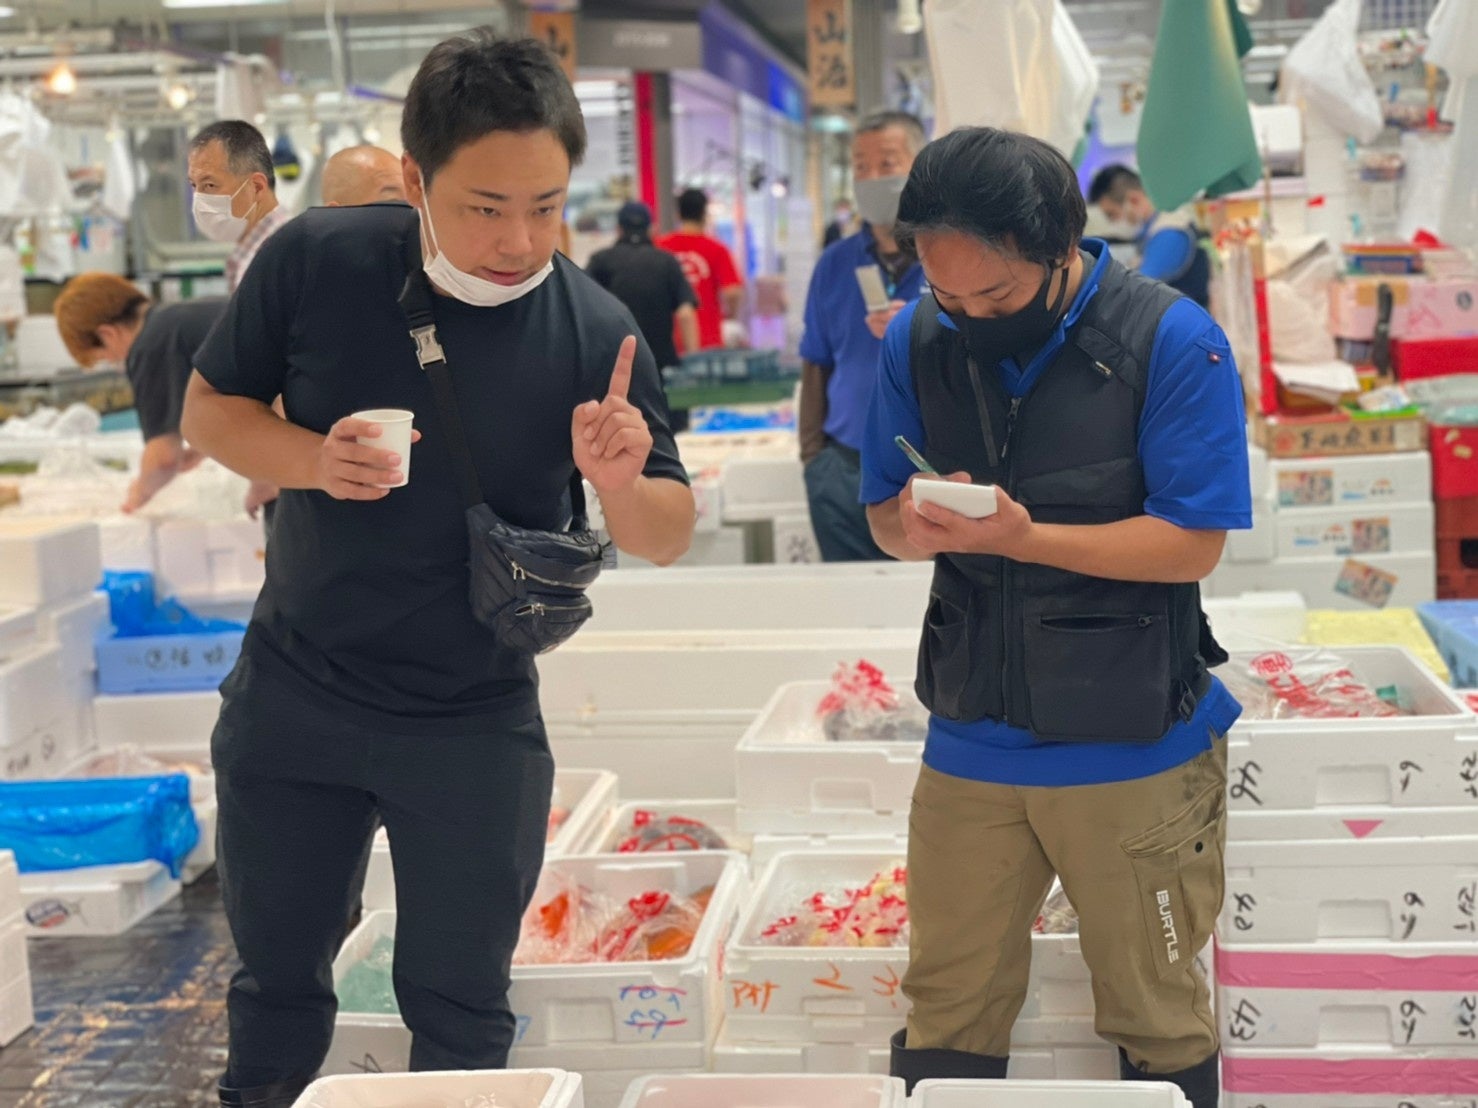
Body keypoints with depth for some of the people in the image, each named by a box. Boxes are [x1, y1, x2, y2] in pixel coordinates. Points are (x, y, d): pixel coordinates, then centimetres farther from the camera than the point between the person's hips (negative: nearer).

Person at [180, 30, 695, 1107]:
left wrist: (620, 480, -30)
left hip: (475, 725, -1)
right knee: (277, 984, 16)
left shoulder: (595, 331, -14)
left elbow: (667, 539, -6)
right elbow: (212, 407, 1)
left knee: (459, 1010, 10)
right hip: (292, 697, 1)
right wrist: (310, 460, -20)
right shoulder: (315, 261, -12)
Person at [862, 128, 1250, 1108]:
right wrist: (915, 527, -18)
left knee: (1160, 1023, 13)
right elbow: (885, 516, 7)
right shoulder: (920, 339, 1)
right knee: (946, 1021, 11)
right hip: (970, 745, 3)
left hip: (1133, 753, -3)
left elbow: (1191, 544, -14)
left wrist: (1022, 537, -25)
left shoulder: (1173, 342, -12)